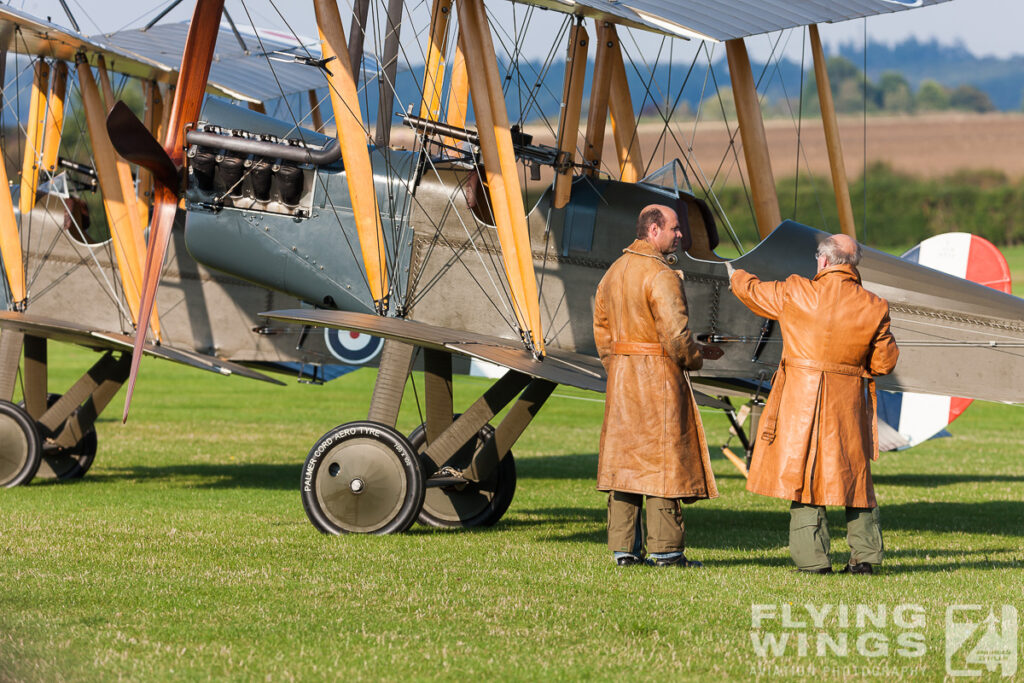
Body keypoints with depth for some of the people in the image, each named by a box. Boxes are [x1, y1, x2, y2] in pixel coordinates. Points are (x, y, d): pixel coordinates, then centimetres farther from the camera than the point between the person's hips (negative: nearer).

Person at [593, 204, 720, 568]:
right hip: (659, 378, -8)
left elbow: (601, 328, 15)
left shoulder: (613, 272, 12)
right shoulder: (661, 276, -15)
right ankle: (666, 550, -2)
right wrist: (696, 357, -1)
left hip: (620, 375, 8)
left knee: (624, 457, 9)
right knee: (664, 457, -3)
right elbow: (675, 334, -19)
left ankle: (624, 548, 9)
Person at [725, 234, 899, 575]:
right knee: (855, 476, 14)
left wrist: (736, 276, 34)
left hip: (801, 401, -2)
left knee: (802, 473, 4)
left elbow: (752, 291, 11)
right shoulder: (874, 308, -3)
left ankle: (813, 557, 0)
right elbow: (884, 362, 2)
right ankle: (865, 554, 12)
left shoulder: (795, 294, -7)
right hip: (848, 405, 2)